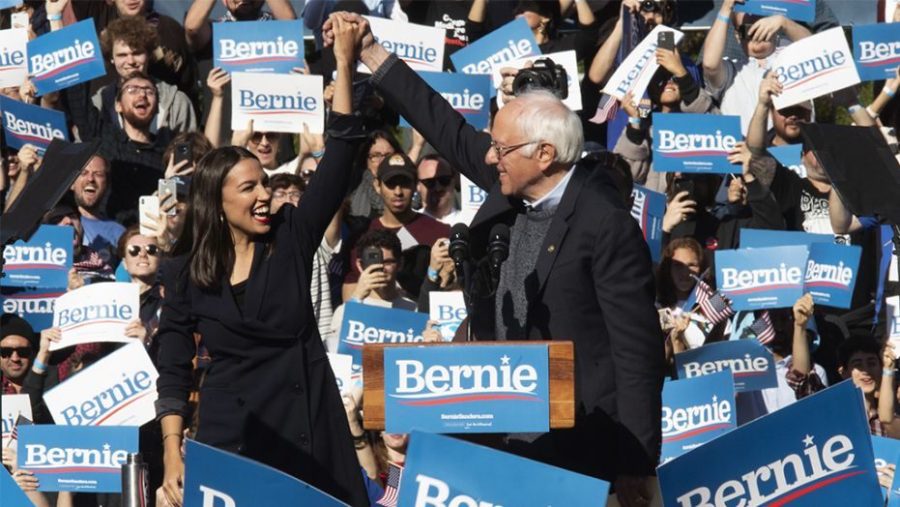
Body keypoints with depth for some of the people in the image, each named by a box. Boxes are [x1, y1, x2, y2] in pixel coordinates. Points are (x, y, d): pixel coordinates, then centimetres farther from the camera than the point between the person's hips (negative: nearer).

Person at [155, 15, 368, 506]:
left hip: (308, 428, 1)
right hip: (231, 434, -1)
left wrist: (344, 63, -9)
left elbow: (338, 154, -3)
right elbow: (174, 371, 2)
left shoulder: (291, 237, 3)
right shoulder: (185, 271, 1)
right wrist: (173, 458, -6)